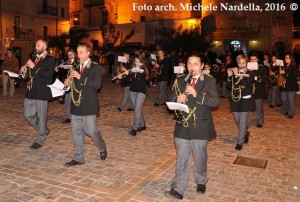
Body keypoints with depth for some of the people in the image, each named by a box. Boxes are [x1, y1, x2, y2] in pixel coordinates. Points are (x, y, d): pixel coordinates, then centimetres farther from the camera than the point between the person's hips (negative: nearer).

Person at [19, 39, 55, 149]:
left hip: (41, 92, -7)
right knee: (28, 115, 12)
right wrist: (24, 72, -3)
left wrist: (34, 67, -18)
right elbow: (29, 76, 18)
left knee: (42, 117, 3)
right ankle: (44, 130, 31)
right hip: (30, 92, 7)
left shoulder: (50, 59, -5)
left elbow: (48, 75, -20)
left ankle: (40, 139, 18)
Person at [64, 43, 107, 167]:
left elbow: (97, 84, -18)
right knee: (76, 132, 7)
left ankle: (102, 149, 24)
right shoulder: (76, 68, 15)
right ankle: (78, 158, 18)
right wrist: (68, 83, -1)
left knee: (91, 130, -3)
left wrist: (80, 77, -22)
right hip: (76, 104, 6)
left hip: (88, 105, -6)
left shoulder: (95, 68, -4)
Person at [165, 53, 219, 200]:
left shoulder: (209, 81, -3)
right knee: (181, 160, 6)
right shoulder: (180, 81, 6)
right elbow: (171, 101, 5)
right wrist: (177, 100, -18)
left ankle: (201, 182, 38)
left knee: (200, 158, 15)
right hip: (182, 126, 2)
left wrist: (197, 95, -26)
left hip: (200, 127, -2)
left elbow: (215, 101, -15)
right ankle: (178, 189, 12)